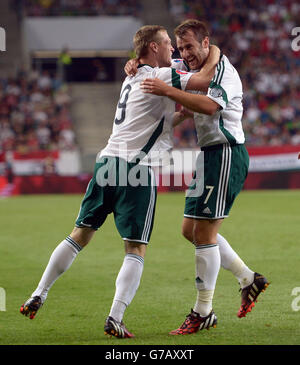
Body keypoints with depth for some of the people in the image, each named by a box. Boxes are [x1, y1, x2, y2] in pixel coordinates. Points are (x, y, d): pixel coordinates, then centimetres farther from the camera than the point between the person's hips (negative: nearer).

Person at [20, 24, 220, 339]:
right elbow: (204, 79, -14)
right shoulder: (161, 76, -7)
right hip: (137, 170, -7)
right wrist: (214, 52, 3)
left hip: (107, 161, 8)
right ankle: (115, 320, -10)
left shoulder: (131, 79, 18)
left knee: (80, 235, 15)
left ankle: (38, 296, 15)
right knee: (136, 250, -2)